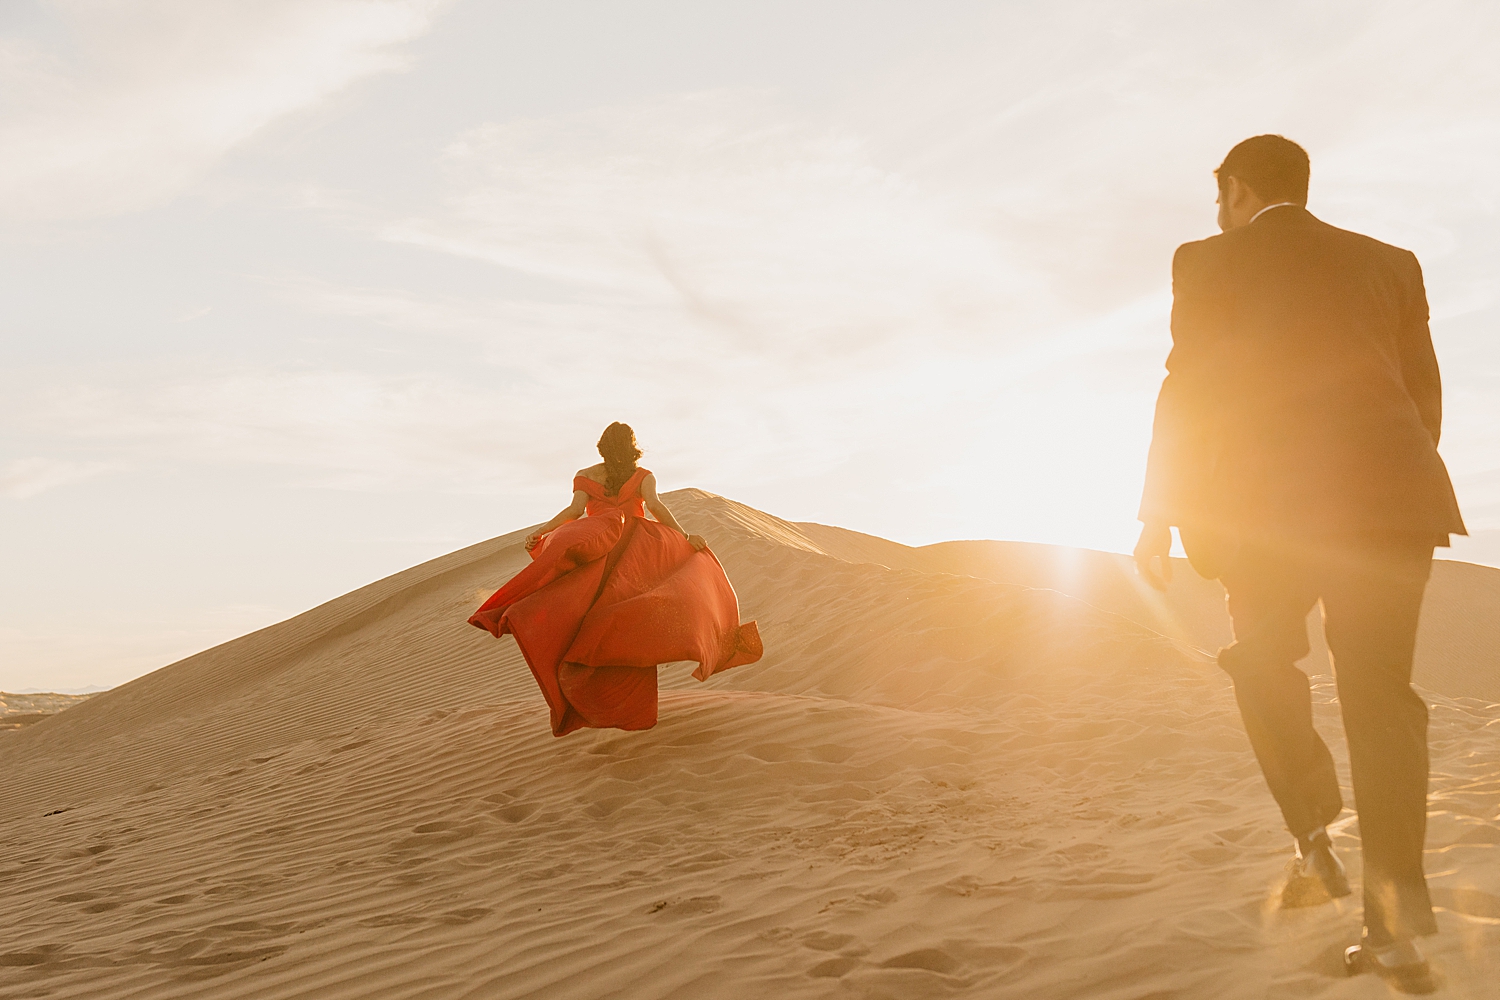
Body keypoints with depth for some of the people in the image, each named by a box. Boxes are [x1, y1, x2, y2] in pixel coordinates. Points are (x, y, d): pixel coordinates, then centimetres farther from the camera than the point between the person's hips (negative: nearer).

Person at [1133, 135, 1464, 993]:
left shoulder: (1211, 263, 6)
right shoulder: (1390, 263, 18)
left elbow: (1188, 395, 1)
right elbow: (1425, 394, 16)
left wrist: (1160, 518, 5)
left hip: (1278, 505, -3)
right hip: (1393, 500, 3)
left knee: (1264, 659, 23)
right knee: (1380, 697, 4)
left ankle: (1316, 836, 11)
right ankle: (1399, 927, 0)